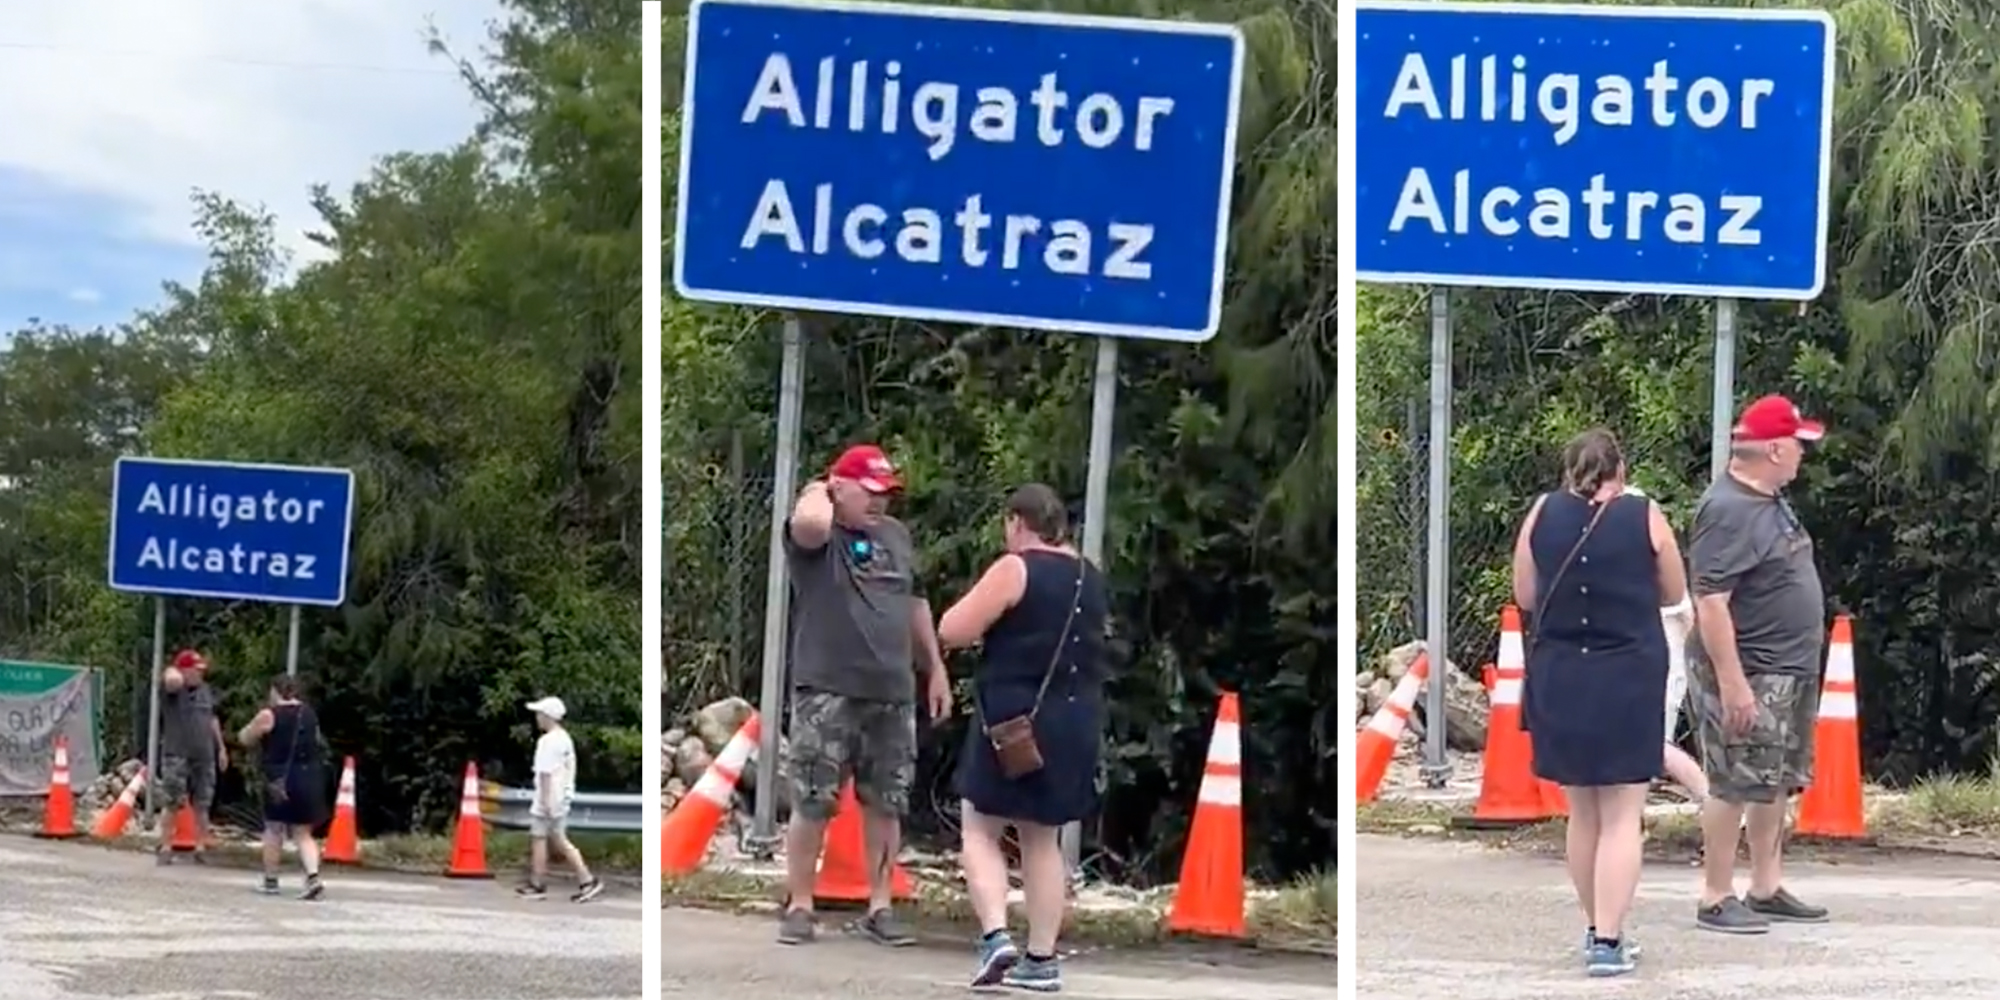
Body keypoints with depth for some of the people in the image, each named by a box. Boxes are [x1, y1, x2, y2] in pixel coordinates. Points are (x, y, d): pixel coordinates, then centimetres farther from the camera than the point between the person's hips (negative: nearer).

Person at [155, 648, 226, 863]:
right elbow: (173, 680, -32)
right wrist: (171, 671, -9)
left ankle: (200, 848, 14)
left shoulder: (206, 690, 13)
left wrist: (221, 748, 20)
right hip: (177, 755, -6)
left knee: (202, 805, 8)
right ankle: (165, 848, 2)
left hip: (204, 755, 6)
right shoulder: (172, 690, -6)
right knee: (171, 804, -4)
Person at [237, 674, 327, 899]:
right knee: (303, 833, 9)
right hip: (311, 778, 5)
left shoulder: (269, 715, -6)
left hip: (281, 779, -5)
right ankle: (313, 876, -11)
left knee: (274, 829, 9)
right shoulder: (310, 714, 11)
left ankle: (271, 881, 13)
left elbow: (245, 739, 4)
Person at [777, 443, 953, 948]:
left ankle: (880, 908, 15)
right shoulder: (818, 535, -6)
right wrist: (816, 490, -10)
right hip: (827, 693, -6)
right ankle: (798, 906, 8)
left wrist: (935, 668, 21)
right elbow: (809, 522, -32)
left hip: (892, 694, 6)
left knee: (886, 805, 7)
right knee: (812, 804, -2)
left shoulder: (897, 535, 14)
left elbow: (915, 604, 23)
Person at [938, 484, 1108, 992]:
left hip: (1014, 719, -7)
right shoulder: (1088, 577, 12)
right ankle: (1042, 960, 11)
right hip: (1073, 722, 7)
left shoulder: (1014, 569, -11)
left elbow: (953, 632, -13)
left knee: (981, 830, 3)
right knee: (1042, 839, 13)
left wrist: (982, 613, 5)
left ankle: (996, 936, -14)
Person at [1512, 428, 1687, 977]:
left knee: (1582, 813, 16)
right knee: (1622, 816, 1)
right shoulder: (1645, 516, -4)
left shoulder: (1541, 513, 1)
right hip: (1628, 678, -3)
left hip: (1558, 679, 3)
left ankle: (1596, 929, 24)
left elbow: (1525, 596, 6)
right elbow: (1674, 593, 7)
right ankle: (1607, 942, -6)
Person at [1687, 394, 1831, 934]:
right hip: (1749, 675, -10)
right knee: (1736, 785, -6)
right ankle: (1717, 899, 0)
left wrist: (1804, 665, 23)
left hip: (1792, 672, 10)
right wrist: (1732, 681, -27)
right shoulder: (1728, 511, -19)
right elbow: (1710, 601, -24)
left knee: (1777, 784, 15)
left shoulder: (1771, 501, 12)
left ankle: (1767, 889, 24)